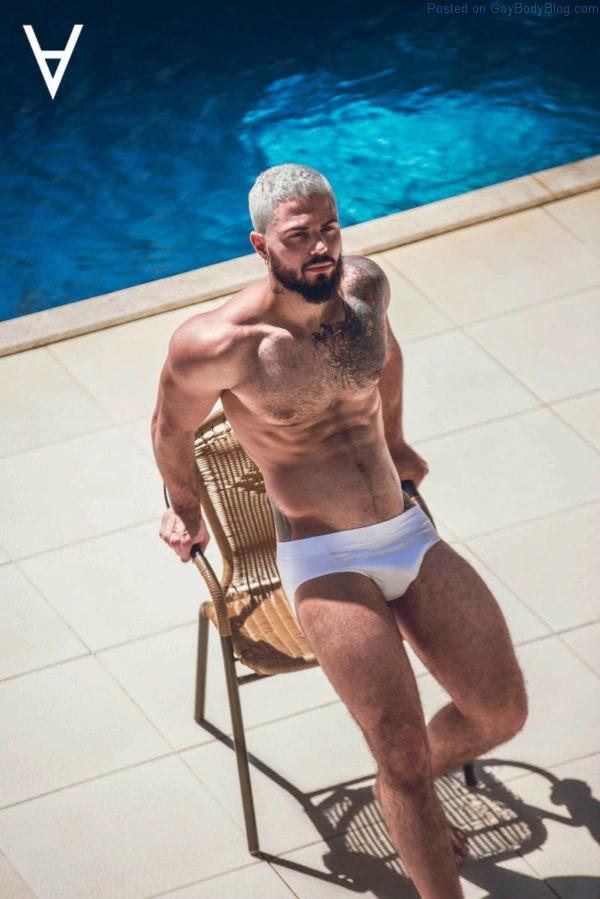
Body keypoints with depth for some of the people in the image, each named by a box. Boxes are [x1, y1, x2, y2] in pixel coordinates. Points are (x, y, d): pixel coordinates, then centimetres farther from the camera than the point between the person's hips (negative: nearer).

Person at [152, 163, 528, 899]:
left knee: (501, 713, 5)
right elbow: (172, 427, 3)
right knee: (404, 756, -15)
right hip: (326, 563, -6)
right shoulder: (222, 344, -17)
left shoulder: (363, 286, 0)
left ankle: (404, 794, 36)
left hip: (411, 535, 6)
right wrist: (183, 508, 20)